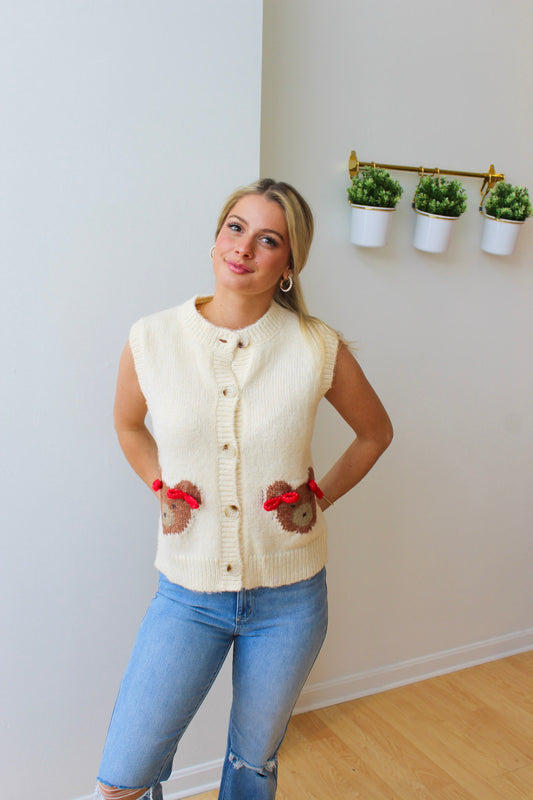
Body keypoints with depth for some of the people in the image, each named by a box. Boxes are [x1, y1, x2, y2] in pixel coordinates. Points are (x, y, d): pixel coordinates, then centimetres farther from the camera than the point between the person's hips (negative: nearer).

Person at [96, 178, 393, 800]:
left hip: (288, 598, 0)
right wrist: (161, 489, 1)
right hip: (188, 593, 1)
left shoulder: (318, 349, -11)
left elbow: (375, 432, 7)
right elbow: (128, 424, 12)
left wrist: (320, 497, -1)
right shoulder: (151, 340, -9)